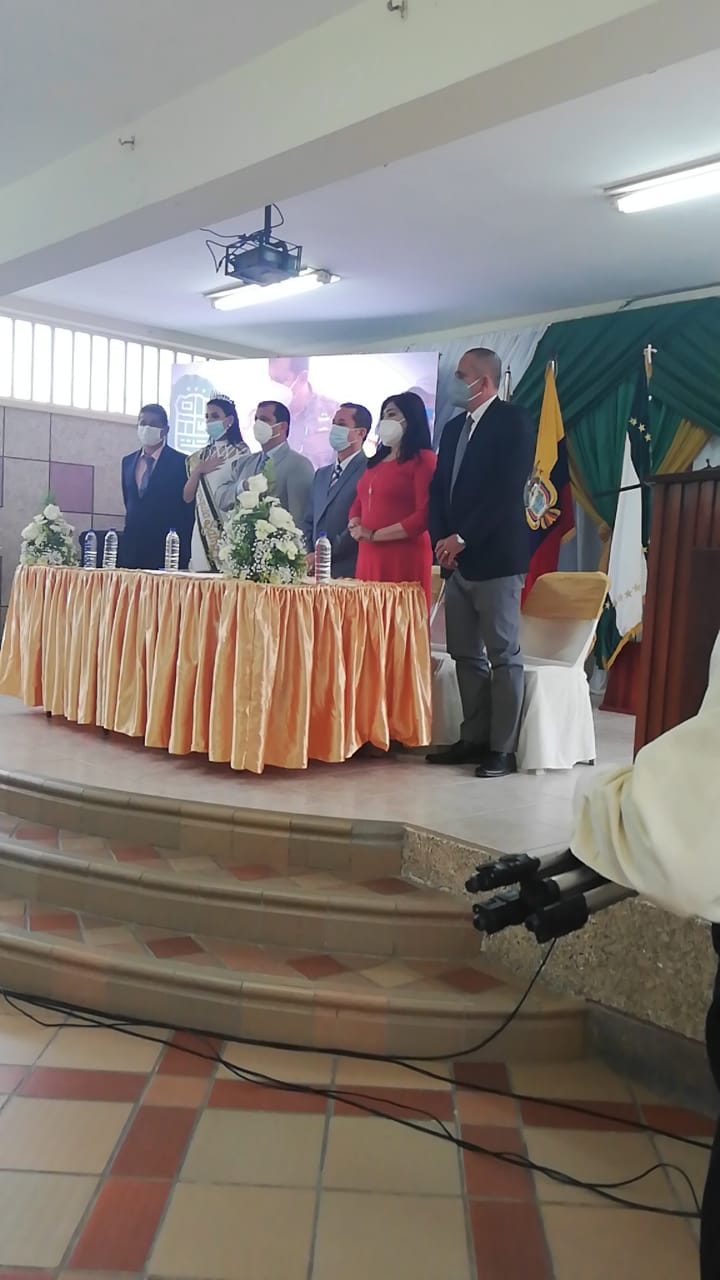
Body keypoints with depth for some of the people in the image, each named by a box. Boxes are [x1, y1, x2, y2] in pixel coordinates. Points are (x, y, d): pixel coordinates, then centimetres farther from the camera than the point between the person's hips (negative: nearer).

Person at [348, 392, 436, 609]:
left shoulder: (423, 459, -2)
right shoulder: (376, 461, 20)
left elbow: (424, 516, -11)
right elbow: (358, 504, 23)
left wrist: (374, 535, -10)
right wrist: (356, 526, 0)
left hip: (405, 556, -7)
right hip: (369, 556, 7)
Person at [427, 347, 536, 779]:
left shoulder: (513, 422, -5)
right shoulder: (454, 427, 17)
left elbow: (507, 491, -15)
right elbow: (439, 489, 15)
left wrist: (462, 538, -15)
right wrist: (442, 540, 0)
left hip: (496, 558, -8)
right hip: (458, 560, 8)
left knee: (503, 656, -2)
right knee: (466, 655, 11)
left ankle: (502, 749, 4)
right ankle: (474, 739, 19)